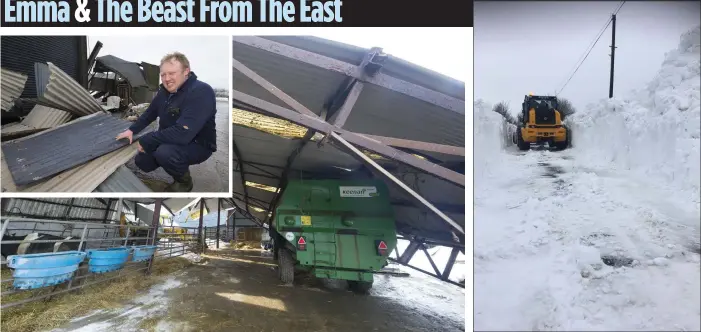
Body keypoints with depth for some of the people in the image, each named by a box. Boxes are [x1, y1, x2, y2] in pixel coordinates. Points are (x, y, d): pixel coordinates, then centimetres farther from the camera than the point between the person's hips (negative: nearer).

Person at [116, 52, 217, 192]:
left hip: (197, 145, -8)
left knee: (164, 153, -33)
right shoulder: (165, 90, -2)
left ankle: (184, 181, -4)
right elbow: (150, 113, 18)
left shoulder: (201, 92, -30)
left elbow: (182, 134, -37)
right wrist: (132, 130, 5)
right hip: (171, 141, 8)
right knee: (141, 162, 6)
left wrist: (146, 141, -25)